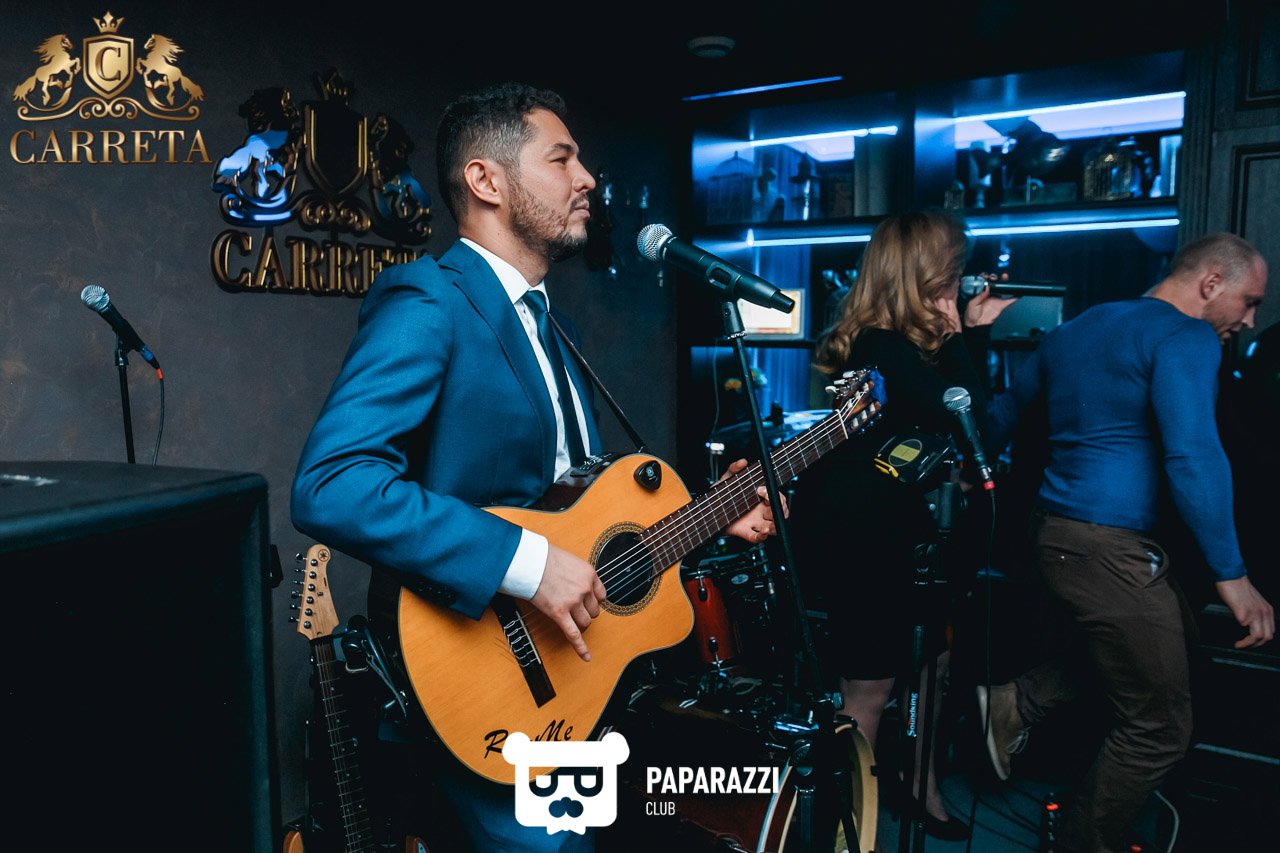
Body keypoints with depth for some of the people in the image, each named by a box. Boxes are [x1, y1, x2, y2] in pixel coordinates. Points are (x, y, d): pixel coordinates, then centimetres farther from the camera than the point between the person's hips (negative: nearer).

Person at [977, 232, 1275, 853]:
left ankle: (1018, 702, 17)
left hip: (1054, 533, 9)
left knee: (1174, 635, 26)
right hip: (1109, 547, -9)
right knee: (1159, 729, 6)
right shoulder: (1186, 337, -9)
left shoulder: (1072, 330, 16)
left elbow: (1002, 413, 23)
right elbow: (1193, 457, -21)